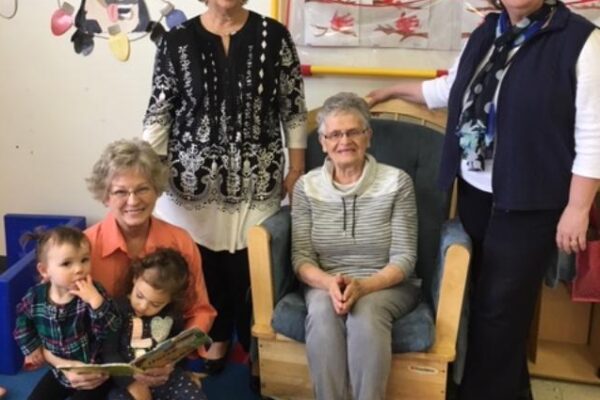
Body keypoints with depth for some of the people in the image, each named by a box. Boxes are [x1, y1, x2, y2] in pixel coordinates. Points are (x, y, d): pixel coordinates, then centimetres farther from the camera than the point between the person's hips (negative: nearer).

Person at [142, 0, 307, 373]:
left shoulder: (274, 36, -1)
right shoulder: (177, 41, -1)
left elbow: (294, 108, 2)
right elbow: (159, 112, 1)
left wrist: (297, 168, 0)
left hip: (256, 181, 0)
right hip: (194, 178, 1)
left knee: (250, 267, 5)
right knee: (202, 265, 9)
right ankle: (216, 338, 33)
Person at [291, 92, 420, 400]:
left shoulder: (396, 182, -6)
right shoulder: (307, 186, 0)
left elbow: (404, 257, -8)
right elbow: (301, 257, -2)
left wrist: (363, 286, -25)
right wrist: (329, 284, -24)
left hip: (387, 285, -1)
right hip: (325, 284, 2)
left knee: (366, 313, -34)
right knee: (322, 311, -32)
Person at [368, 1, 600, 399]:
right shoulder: (485, 34, 10)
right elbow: (449, 90, 26)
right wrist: (392, 91, 31)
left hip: (529, 201, -6)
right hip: (474, 191, 6)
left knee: (500, 307, 1)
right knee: (483, 299, 14)